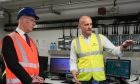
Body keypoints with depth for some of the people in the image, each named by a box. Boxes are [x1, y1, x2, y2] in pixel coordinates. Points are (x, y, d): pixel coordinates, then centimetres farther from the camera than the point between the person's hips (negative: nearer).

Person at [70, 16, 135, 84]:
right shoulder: (75, 42, 3)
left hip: (99, 77, 0)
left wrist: (124, 46, -17)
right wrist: (73, 72, -11)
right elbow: (73, 61, 6)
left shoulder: (101, 38, 4)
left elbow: (114, 50, 2)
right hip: (83, 77, 0)